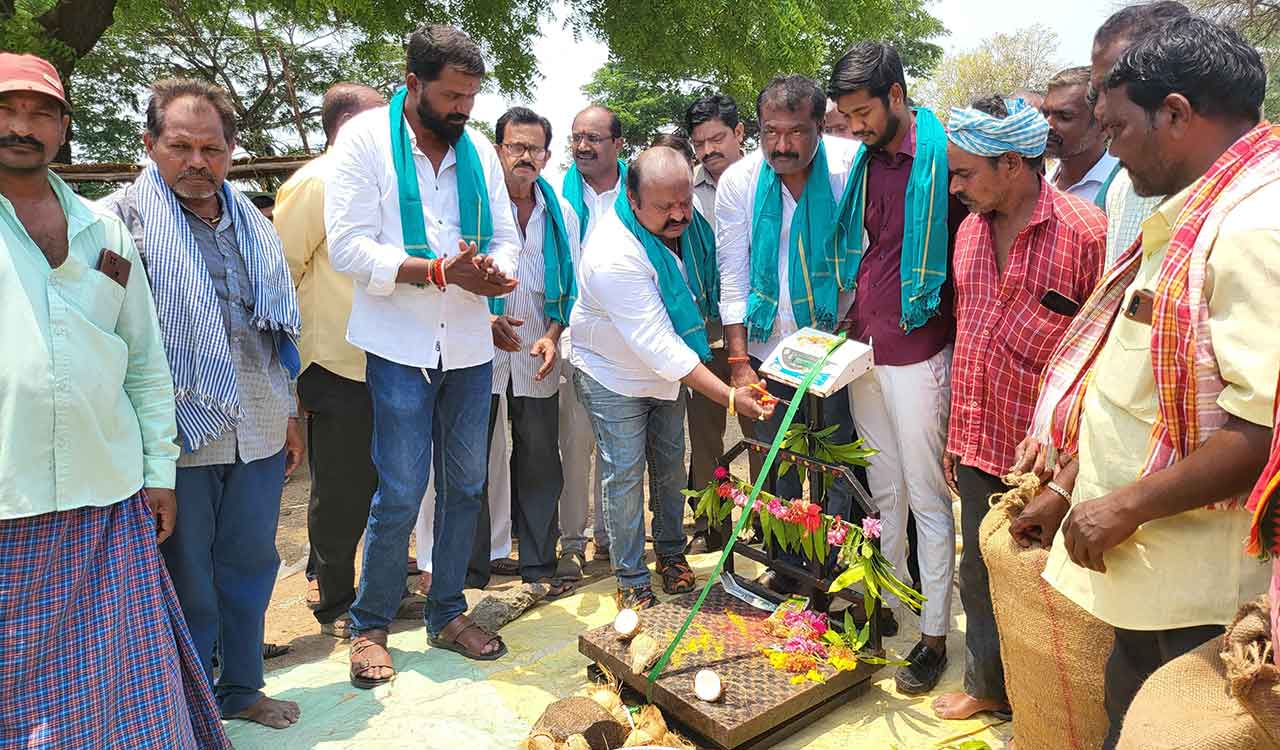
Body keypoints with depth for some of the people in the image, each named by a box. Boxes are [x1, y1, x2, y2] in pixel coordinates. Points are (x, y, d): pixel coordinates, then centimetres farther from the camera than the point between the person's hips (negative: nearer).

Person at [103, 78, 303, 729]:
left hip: (258, 434, 5)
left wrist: (290, 416, 17)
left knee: (249, 565, 16)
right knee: (187, 582, 9)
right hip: (179, 436, -5)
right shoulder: (124, 217, -5)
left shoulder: (252, 224, 12)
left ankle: (241, 688, 36)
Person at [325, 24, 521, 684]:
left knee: (465, 488, 12)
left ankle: (446, 614, 29)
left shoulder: (479, 148, 10)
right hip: (401, 349, -5)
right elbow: (349, 247, -13)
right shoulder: (365, 139, -5)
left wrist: (497, 272, -12)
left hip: (470, 347, 5)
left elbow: (505, 237, 11)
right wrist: (439, 270, -22)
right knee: (400, 495, -3)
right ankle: (370, 625, 19)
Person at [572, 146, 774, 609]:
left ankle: (671, 552, 35)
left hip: (667, 370, 7)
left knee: (670, 464, 15)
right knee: (625, 475, -1)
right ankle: (630, 579, 16)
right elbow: (658, 346, -37)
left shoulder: (682, 222, -11)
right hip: (614, 376, -6)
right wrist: (728, 397, -39)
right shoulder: (614, 256, -35)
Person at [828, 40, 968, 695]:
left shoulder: (943, 156, -9)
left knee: (927, 498, 3)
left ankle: (934, 636, 16)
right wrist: (849, 322, 11)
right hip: (864, 347, 7)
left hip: (917, 351, -6)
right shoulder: (866, 160, 12)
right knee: (884, 491, 16)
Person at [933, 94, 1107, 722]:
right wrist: (956, 436, 14)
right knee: (980, 573, 19)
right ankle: (987, 686, 40)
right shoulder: (970, 229, 6)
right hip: (978, 445, 6)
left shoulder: (1085, 232, -15)